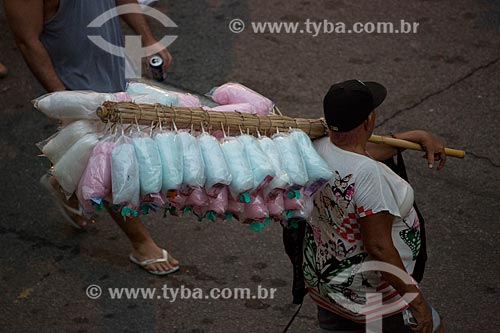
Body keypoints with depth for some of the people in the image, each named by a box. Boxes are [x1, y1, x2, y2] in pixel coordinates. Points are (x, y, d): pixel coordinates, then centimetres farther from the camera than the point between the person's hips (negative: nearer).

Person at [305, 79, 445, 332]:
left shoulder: (318, 148, -7)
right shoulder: (368, 174, -32)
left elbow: (369, 150, 14)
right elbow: (379, 247, -30)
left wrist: (419, 136, 21)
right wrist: (416, 301, -21)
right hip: (370, 291, -7)